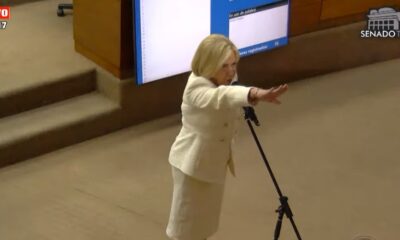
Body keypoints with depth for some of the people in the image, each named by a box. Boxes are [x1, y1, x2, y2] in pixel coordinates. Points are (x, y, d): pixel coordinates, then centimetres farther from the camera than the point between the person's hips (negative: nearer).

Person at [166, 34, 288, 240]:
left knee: (205, 220, 23)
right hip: (193, 163, -8)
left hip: (215, 161, 8)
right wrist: (256, 94, -71)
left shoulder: (223, 81, -4)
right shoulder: (197, 88, -32)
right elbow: (221, 97, -56)